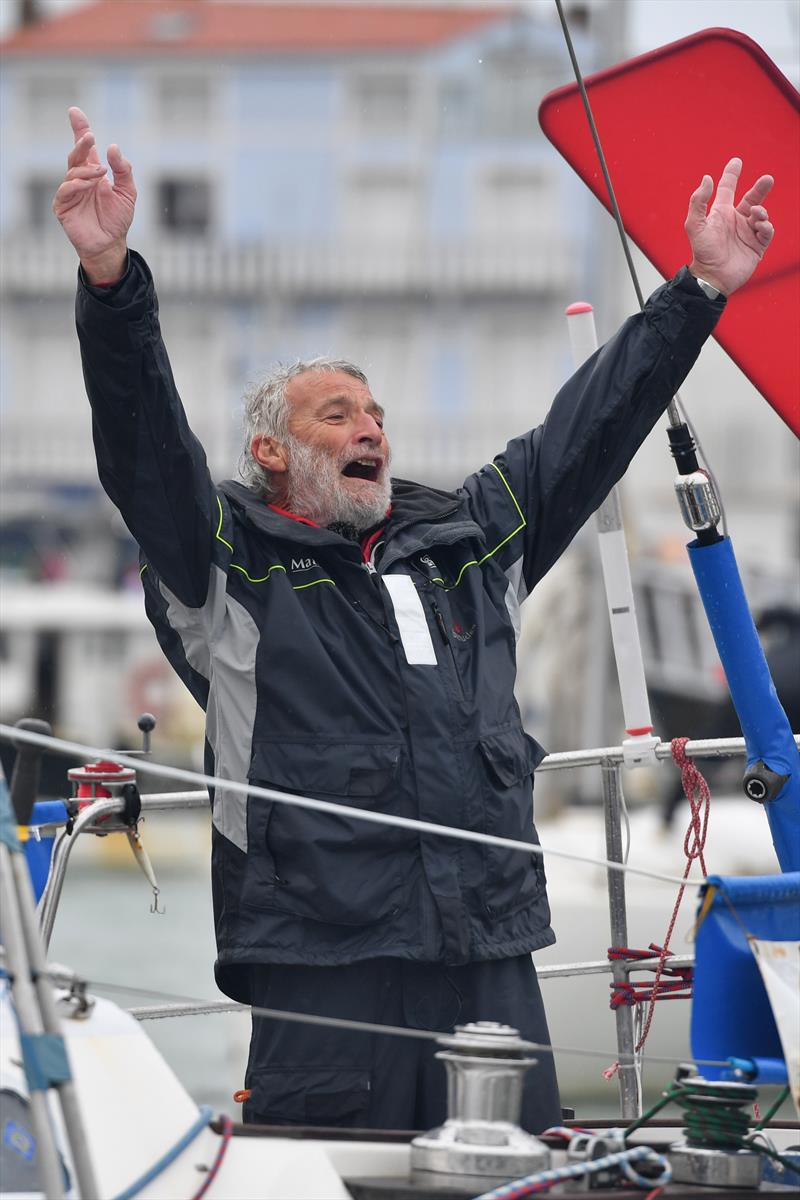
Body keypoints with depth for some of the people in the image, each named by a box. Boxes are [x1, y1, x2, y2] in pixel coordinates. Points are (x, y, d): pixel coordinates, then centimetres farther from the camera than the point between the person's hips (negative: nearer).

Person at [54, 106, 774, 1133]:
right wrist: (110, 279, -22)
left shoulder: (467, 540, 22)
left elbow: (587, 432, 26)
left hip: (494, 962, 5)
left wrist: (700, 289, 26)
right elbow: (143, 442, -7)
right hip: (326, 962, -5)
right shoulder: (231, 558, 7)